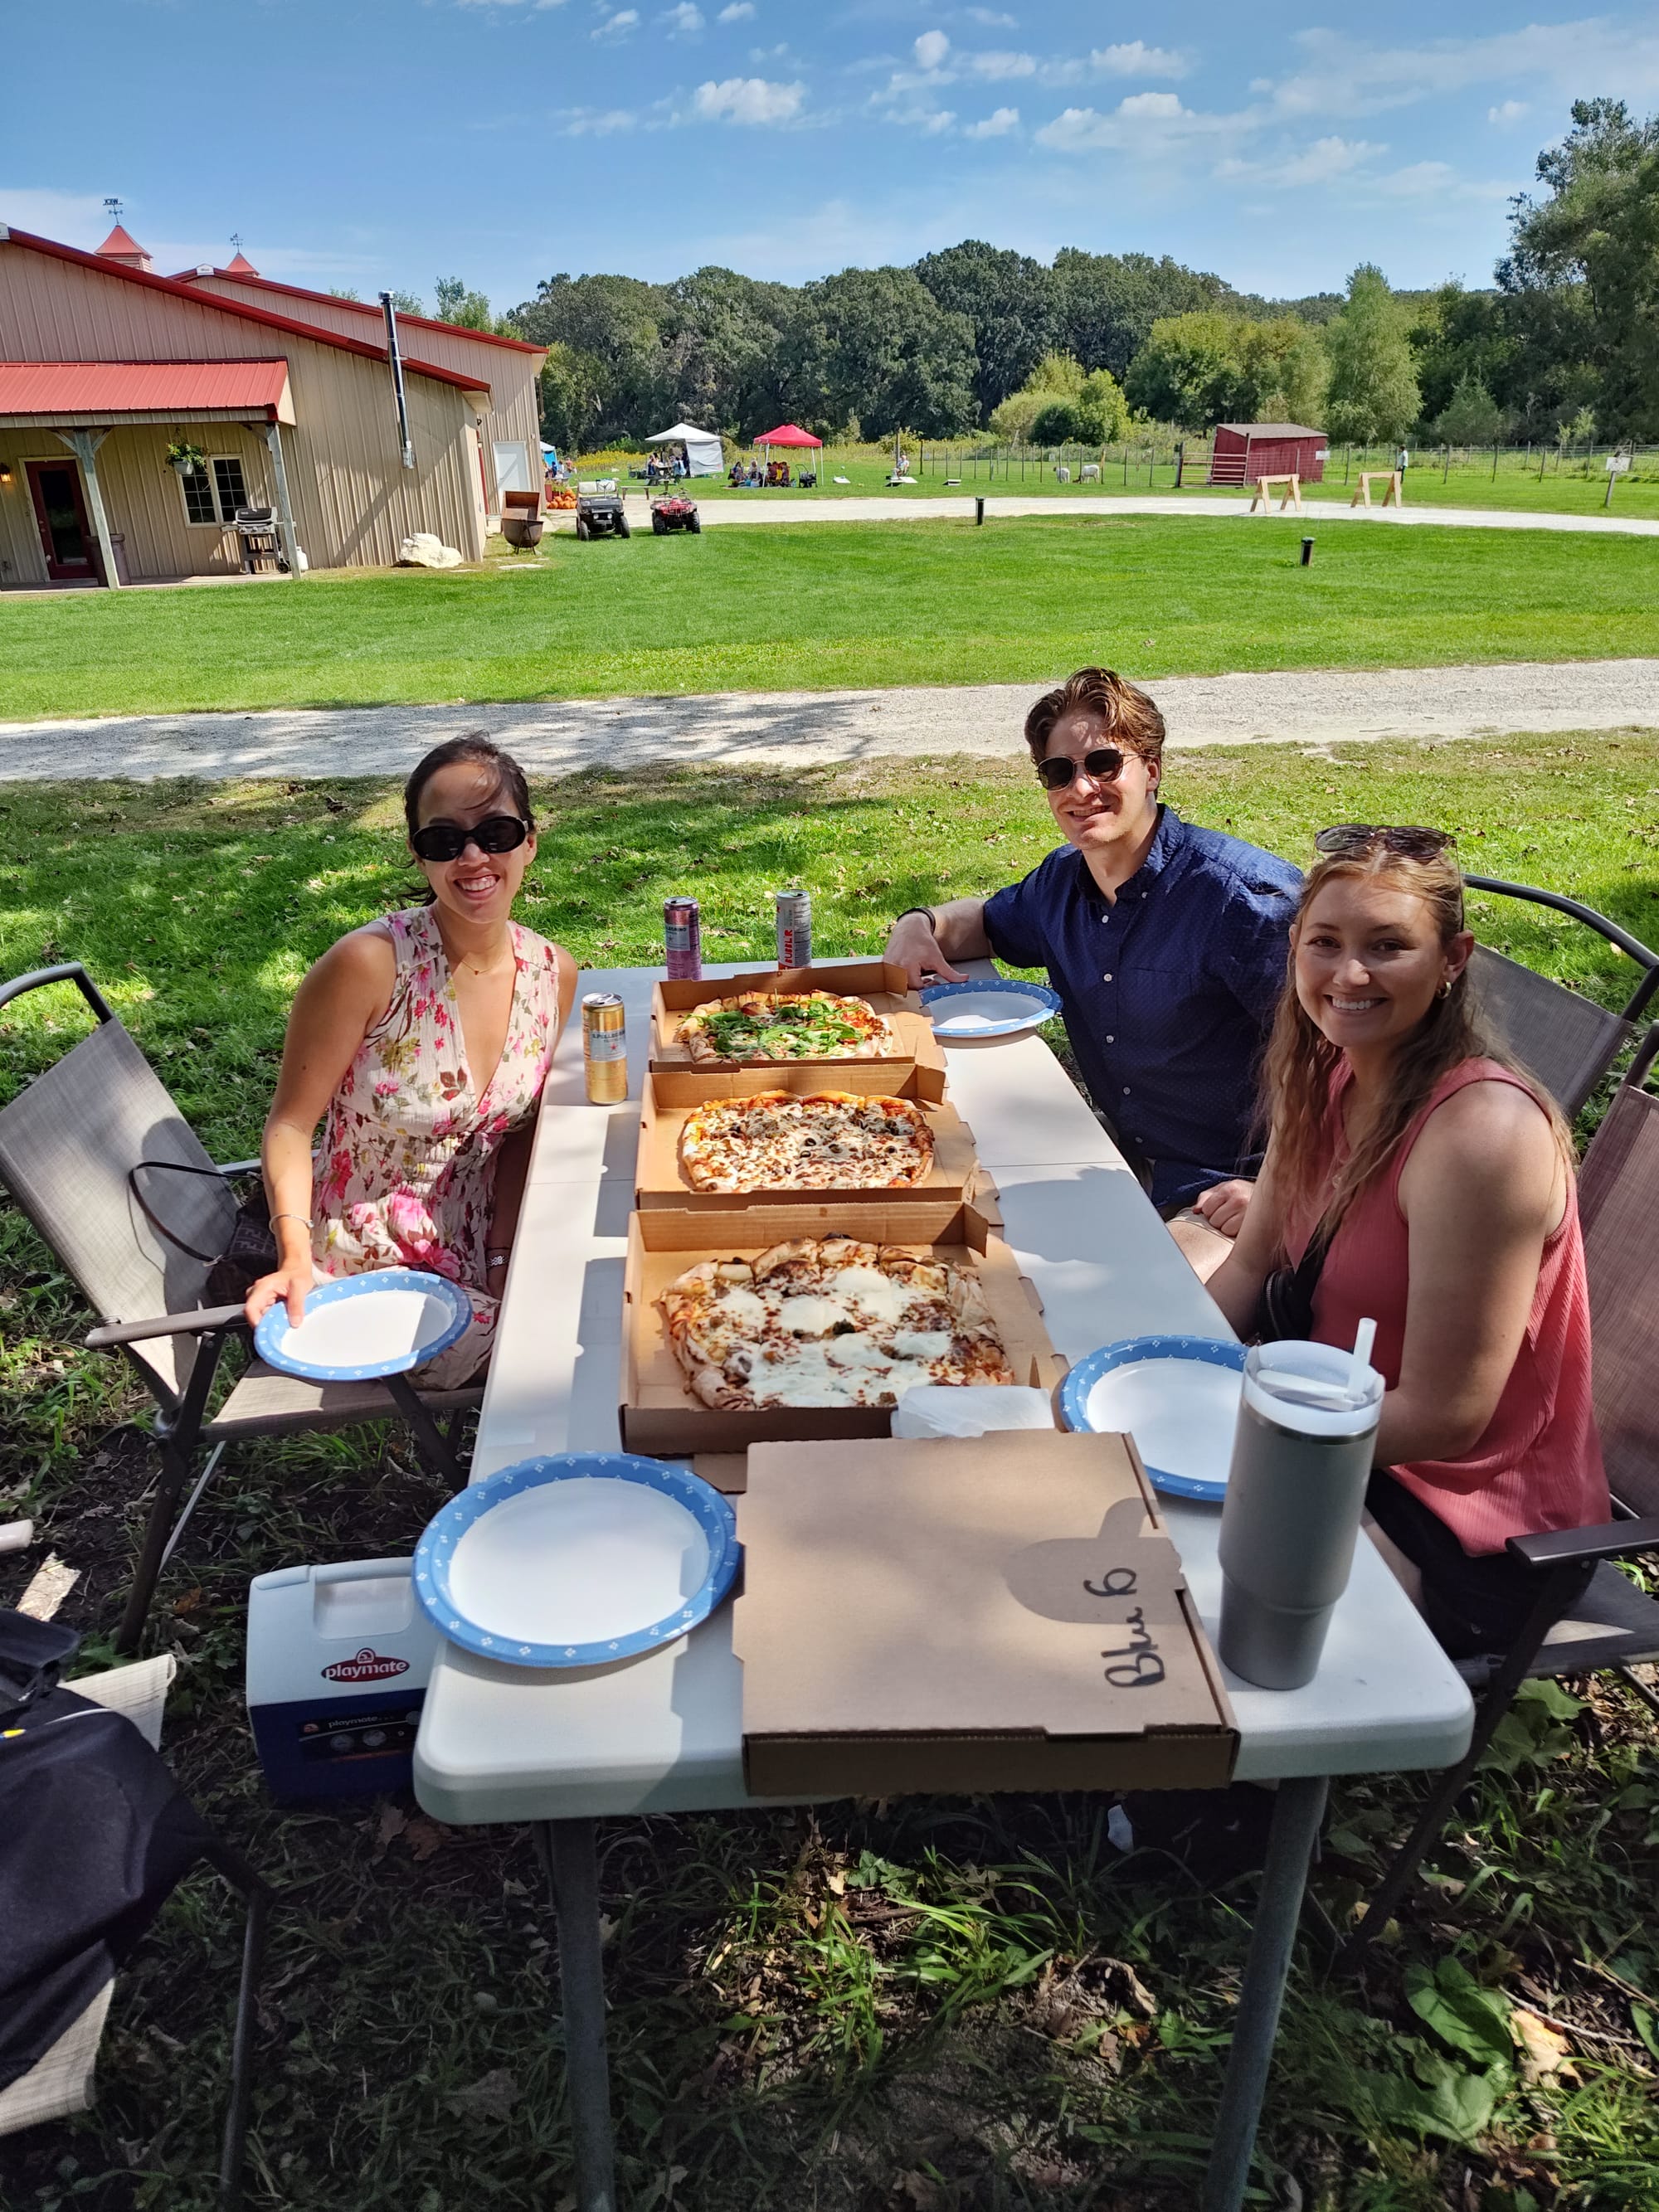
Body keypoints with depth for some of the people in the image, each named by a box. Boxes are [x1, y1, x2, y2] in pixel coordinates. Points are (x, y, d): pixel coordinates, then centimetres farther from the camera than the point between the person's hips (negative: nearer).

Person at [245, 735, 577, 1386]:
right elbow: (292, 1123, -16)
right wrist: (297, 1256, -28)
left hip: (476, 1241, 5)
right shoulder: (369, 964, -23)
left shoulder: (553, 973, -6)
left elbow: (520, 1129, 5)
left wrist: (505, 1259, -6)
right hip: (366, 1261, -5)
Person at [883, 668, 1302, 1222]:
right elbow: (989, 922, 28)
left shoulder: (1241, 890, -20)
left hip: (1222, 1195, -7)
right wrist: (921, 925, 6)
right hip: (1122, 1165, 7)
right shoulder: (1062, 879, 5)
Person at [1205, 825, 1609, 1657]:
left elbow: (1441, 1418, -25)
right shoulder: (1326, 1073, -3)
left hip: (1462, 1520, -7)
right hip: (1342, 1435, 8)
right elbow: (1250, 1266, 5)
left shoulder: (1480, 1134, -29)